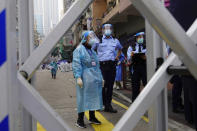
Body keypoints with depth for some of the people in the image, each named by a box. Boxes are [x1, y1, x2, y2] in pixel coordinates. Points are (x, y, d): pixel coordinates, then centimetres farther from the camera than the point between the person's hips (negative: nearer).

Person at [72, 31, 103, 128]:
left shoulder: (93, 51, 19)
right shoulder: (79, 50, -5)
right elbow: (76, 64, -14)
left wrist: (100, 77, 17)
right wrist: (78, 77, -22)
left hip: (94, 79, 8)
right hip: (85, 79, -7)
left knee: (93, 97, 13)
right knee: (83, 98, -4)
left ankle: (92, 117, 27)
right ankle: (80, 120, 5)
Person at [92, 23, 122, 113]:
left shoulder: (115, 41, 14)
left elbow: (120, 49, 32)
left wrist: (117, 57, 18)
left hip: (112, 65, 4)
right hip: (102, 65, -3)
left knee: (110, 86, 6)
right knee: (102, 85, -7)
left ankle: (108, 105, 14)